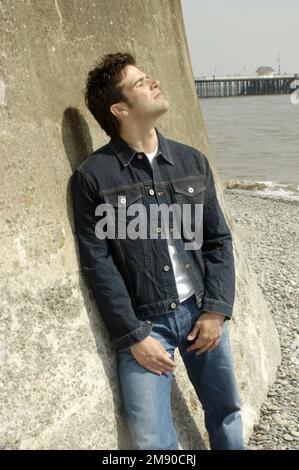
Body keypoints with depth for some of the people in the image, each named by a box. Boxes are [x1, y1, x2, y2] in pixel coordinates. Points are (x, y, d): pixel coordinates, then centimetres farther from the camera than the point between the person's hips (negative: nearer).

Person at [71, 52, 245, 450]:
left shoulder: (193, 161, 5)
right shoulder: (92, 177, -8)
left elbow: (218, 240, 7)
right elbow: (98, 265, -8)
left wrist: (216, 310, -2)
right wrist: (133, 336, -10)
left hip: (201, 312, 4)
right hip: (144, 323, -3)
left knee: (227, 414, 16)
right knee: (152, 442, -2)